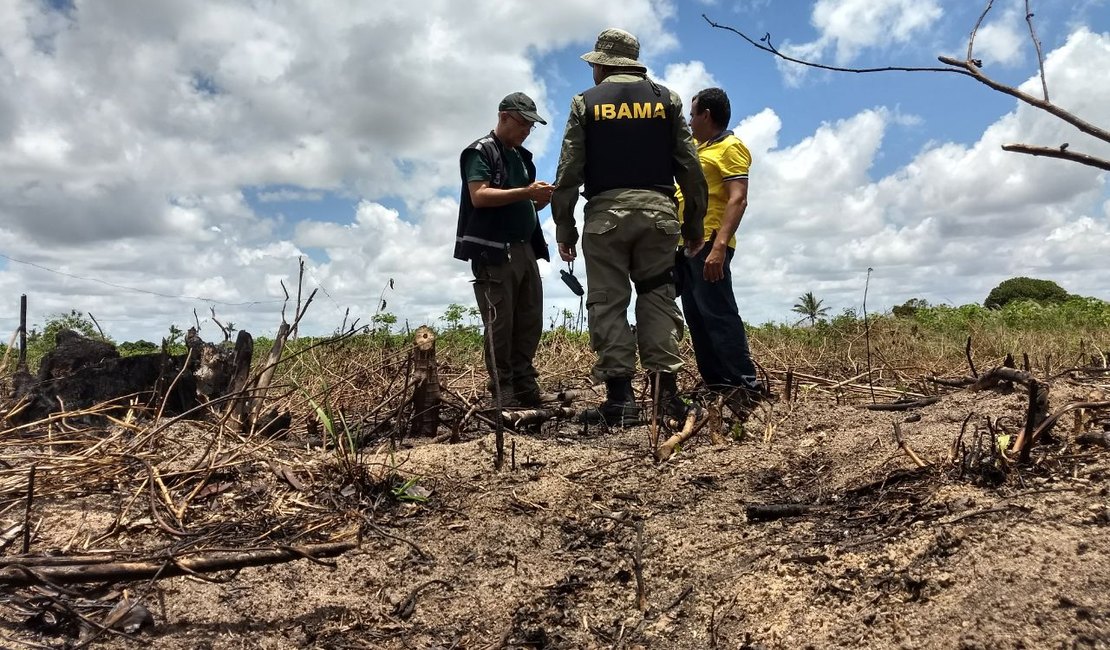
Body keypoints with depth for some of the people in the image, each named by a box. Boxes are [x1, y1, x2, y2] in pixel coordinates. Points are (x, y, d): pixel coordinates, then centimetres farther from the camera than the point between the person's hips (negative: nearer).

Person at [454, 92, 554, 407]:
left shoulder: (522, 156, 21)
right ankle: (503, 392, 0)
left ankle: (525, 386, 13)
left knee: (531, 321, 6)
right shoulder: (480, 151, -3)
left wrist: (541, 200, 2)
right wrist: (526, 193, -20)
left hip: (525, 249, 8)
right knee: (500, 324, -6)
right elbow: (479, 196, -16)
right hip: (493, 252, -8)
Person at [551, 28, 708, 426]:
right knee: (658, 298, 6)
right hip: (658, 212, 2)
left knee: (608, 303, 1)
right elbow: (690, 168, 9)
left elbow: (568, 172, 2)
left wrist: (564, 228, 7)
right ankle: (665, 391, -1)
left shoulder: (586, 103, 8)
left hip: (606, 213, -2)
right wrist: (694, 223, 15)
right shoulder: (666, 99, 13)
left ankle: (620, 399, -3)